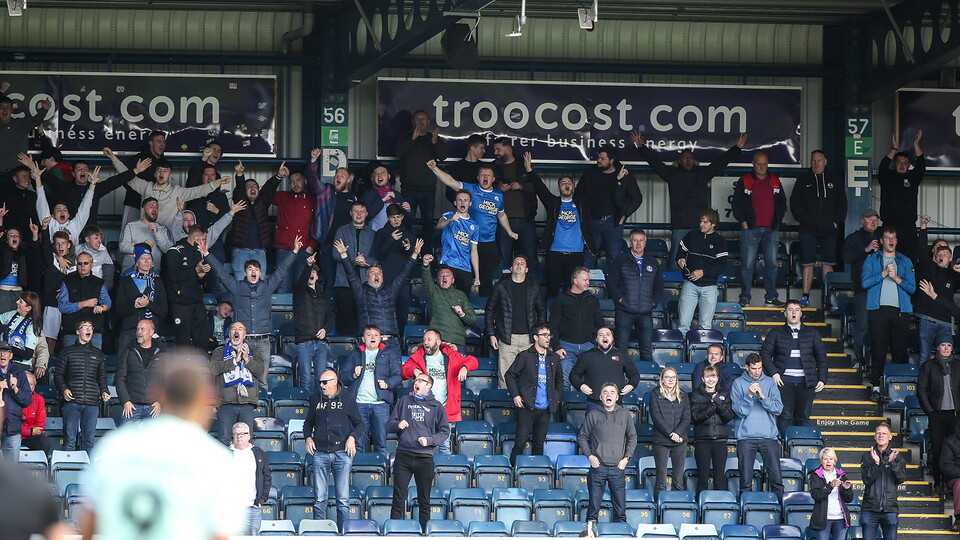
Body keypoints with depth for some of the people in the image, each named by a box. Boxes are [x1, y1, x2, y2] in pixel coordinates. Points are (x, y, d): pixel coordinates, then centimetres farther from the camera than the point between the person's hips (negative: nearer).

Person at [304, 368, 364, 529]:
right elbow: (308, 423, 25)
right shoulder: (315, 399, 13)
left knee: (343, 498, -4)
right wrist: (308, 438, 7)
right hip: (320, 453, 2)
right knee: (319, 498, 0)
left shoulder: (347, 399, 5)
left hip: (342, 452, -2)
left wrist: (352, 438, -7)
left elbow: (359, 424, 11)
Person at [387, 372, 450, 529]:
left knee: (424, 499, 3)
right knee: (398, 497, -3)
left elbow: (445, 432, 8)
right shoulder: (404, 401, 13)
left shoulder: (435, 406, 8)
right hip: (403, 456, 1)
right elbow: (389, 425, 14)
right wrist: (398, 425, -8)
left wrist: (429, 440, -8)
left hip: (425, 458, -1)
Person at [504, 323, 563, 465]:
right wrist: (515, 395, -5)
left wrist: (557, 399, 14)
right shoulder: (525, 356, 0)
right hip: (527, 406, -4)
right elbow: (509, 375, 3)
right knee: (521, 440, -8)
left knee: (539, 443, 7)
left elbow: (559, 380, 26)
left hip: (545, 409, 4)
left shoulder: (554, 358, 13)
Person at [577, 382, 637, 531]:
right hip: (597, 467, -1)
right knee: (594, 504, 1)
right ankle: (591, 528, 8)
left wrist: (626, 457, 2)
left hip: (618, 467, 1)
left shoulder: (625, 415, 9)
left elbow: (632, 438, 13)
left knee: (620, 506, 2)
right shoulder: (593, 415, 6)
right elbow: (582, 437, 10)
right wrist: (589, 456, -2)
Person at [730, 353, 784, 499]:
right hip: (746, 436, -1)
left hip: (769, 436, 1)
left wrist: (763, 396, -12)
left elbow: (778, 409, 1)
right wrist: (749, 395, -16)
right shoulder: (738, 383, 7)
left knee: (776, 478, -4)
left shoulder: (769, 382, 10)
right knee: (746, 480, -1)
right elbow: (739, 411, -2)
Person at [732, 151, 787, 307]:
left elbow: (782, 202, 19)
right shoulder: (744, 181, 4)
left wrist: (778, 220, 7)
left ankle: (771, 297, 7)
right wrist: (743, 221, -5)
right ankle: (745, 298, 1)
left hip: (771, 229, 3)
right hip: (751, 229, -3)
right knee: (748, 264, -4)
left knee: (772, 264, 1)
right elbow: (737, 203, 4)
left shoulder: (775, 181, 13)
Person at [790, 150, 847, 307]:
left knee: (828, 264, 2)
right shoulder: (803, 180, 9)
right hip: (809, 229, -1)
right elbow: (794, 204, 6)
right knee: (808, 264, -2)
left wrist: (837, 221, 0)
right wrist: (804, 220, -7)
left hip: (829, 229, 1)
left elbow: (842, 203, 12)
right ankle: (805, 297, 1)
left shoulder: (835, 180, 12)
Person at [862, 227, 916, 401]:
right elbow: (865, 282, -1)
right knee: (878, 350, -5)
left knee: (899, 350, -1)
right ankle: (876, 386, -3)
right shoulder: (872, 259, 12)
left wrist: (897, 278, -7)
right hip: (879, 308, -1)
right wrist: (884, 273, -9)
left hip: (900, 310, 1)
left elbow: (912, 288, 8)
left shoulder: (905, 261, 15)